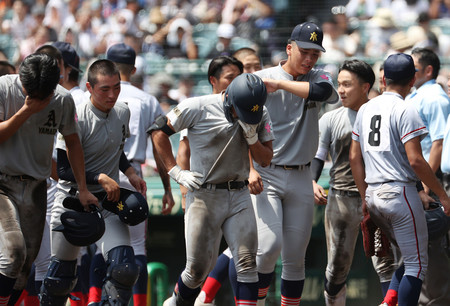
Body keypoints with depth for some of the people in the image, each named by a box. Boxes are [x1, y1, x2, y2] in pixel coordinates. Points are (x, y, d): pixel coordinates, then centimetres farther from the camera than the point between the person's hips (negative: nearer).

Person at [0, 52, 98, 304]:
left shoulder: (63, 99, -2)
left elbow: (73, 143, 11)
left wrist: (83, 189, 11)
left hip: (36, 188, 4)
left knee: (27, 263, 3)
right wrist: (26, 111, -22)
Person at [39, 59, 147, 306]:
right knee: (60, 276, 6)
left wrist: (130, 173, 7)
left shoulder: (123, 112, 2)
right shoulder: (76, 118, -19)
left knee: (123, 267, -15)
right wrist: (101, 178, -24)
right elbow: (64, 169, -17)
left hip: (109, 201, 4)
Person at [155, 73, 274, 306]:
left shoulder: (260, 115, 2)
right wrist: (176, 172, -4)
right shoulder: (197, 108, -11)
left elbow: (265, 160, 6)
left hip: (239, 196, 3)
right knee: (198, 267, 1)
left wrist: (252, 137, -14)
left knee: (247, 262, -10)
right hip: (204, 196, -3)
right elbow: (159, 131, -2)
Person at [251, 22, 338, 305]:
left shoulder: (319, 78, 7)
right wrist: (251, 170, -21)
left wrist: (279, 83, -18)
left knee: (295, 257, 5)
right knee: (270, 245, -18)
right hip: (266, 175, -4)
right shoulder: (261, 79, -4)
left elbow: (322, 91, -19)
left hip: (301, 178, 4)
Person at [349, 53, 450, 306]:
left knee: (410, 258, 18)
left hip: (374, 194, 8)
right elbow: (415, 160, -17)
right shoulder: (405, 111, -11)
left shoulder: (365, 109, 12)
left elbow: (355, 157, 15)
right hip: (400, 192, -8)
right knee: (417, 264, 0)